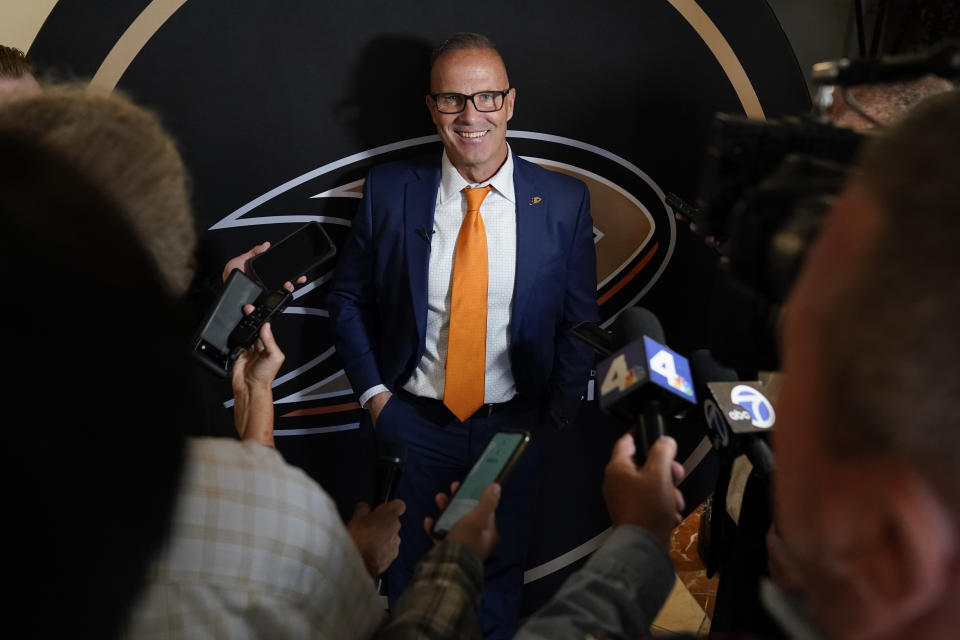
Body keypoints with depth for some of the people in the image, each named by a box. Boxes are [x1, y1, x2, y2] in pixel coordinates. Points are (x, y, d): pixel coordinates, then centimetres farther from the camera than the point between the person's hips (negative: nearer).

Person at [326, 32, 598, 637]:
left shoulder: (565, 202, -7)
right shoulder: (390, 190, -6)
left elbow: (579, 321, 0)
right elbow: (347, 298, 3)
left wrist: (561, 417, -5)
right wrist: (373, 390, -5)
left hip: (514, 427, 0)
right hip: (409, 421, 1)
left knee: (498, 579, 19)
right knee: (403, 581, 20)